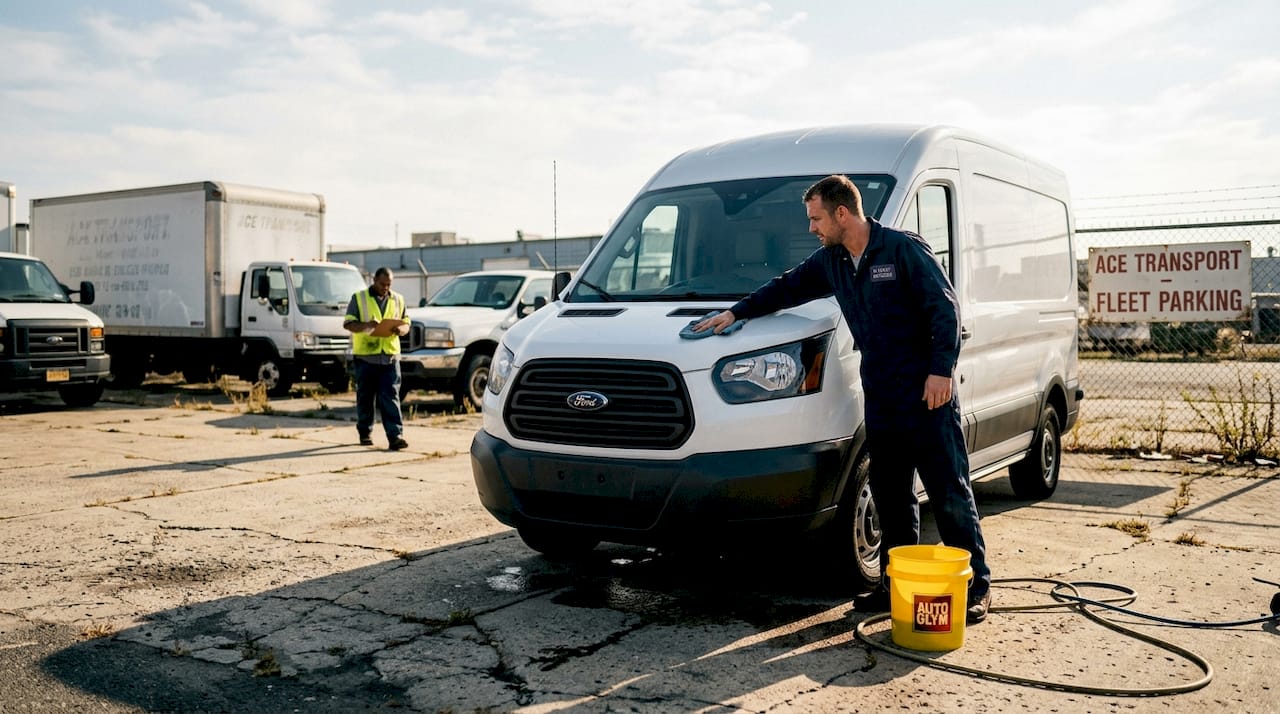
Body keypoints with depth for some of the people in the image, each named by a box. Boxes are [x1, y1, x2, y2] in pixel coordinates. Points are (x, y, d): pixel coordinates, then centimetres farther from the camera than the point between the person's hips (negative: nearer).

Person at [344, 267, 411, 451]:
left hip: (390, 355, 1)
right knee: (365, 397, 7)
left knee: (391, 397, -5)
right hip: (365, 355, -1)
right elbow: (348, 323, -1)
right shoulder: (359, 298, 5)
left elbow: (406, 323, 17)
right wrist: (366, 325, -20)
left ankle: (395, 435, -10)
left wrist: (401, 329, -7)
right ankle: (365, 433, 21)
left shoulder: (397, 300, 14)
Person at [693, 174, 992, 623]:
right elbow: (787, 287, 24)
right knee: (890, 496, 10)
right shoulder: (830, 261, 12)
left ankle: (976, 588, 6)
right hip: (879, 397, 7)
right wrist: (737, 312, 21)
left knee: (950, 493, -2)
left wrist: (941, 370, -19)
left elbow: (945, 308, -13)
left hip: (926, 393, -7)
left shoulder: (904, 250, -10)